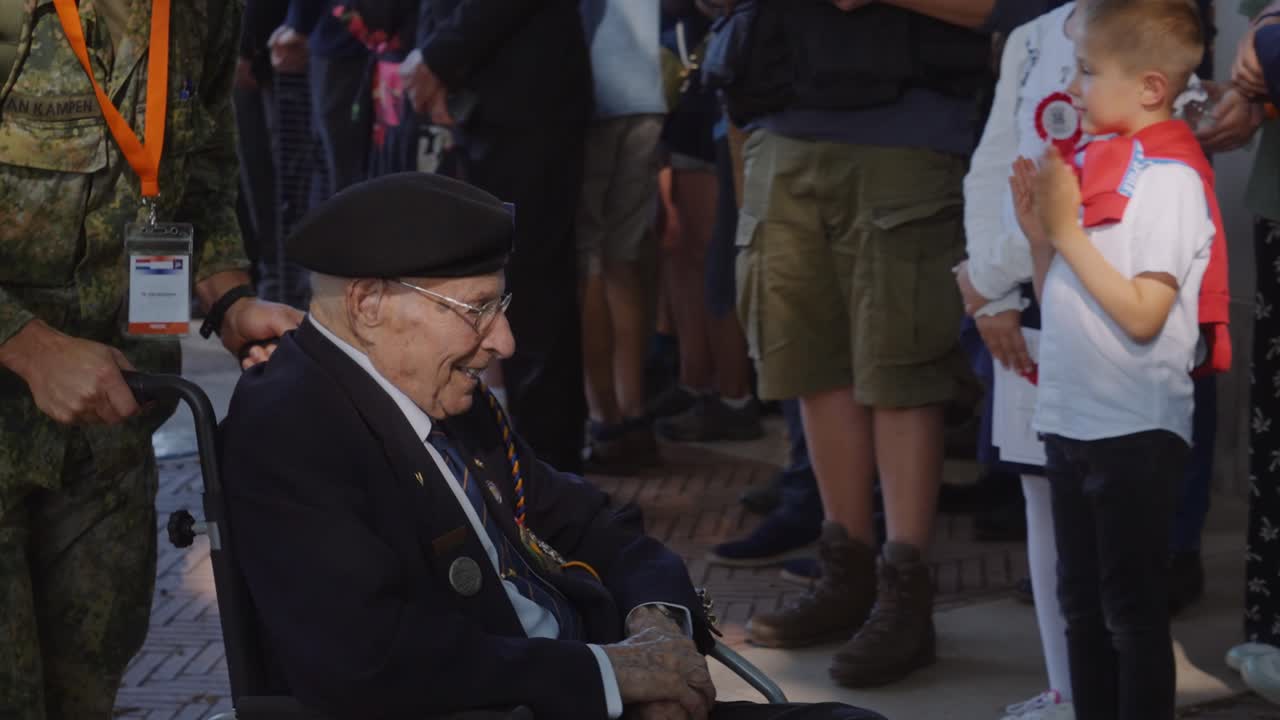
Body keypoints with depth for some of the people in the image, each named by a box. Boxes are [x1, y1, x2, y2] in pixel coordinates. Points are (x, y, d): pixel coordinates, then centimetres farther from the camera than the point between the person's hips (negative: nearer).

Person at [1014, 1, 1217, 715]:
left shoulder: (1170, 176, -14)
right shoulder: (1096, 164, 10)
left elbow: (1142, 314, -22)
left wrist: (1068, 232, -16)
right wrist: (1040, 234, -2)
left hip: (1137, 429, -8)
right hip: (1072, 418, 8)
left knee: (1134, 611, 0)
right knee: (1083, 606, 15)